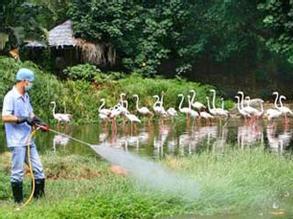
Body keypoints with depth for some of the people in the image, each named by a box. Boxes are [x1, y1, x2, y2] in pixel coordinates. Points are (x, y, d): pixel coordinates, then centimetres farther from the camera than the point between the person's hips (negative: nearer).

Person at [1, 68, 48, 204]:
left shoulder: (25, 96, 13)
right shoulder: (11, 96, -13)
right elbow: (5, 117, -20)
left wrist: (38, 123, 5)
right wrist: (23, 119, -21)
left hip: (29, 140, 8)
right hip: (17, 142, -8)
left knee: (38, 171, 10)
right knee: (18, 173, 0)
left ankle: (38, 197, 20)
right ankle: (18, 201, 8)